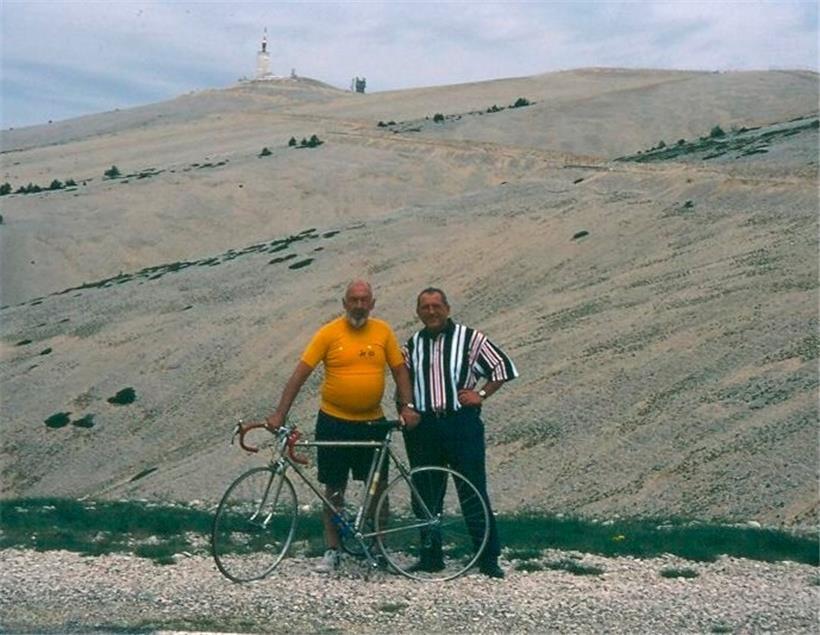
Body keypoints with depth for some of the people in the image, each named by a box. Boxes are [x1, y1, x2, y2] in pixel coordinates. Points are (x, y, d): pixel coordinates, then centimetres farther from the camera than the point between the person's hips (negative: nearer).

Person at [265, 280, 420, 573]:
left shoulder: (383, 331, 0)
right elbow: (300, 374, -9)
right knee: (334, 489, 7)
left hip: (372, 423, 2)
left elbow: (400, 370, 6)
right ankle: (332, 551, 18)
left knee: (377, 487, 8)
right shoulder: (329, 333, -8)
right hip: (334, 422, -2)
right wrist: (279, 414, -15)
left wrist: (408, 406, -8)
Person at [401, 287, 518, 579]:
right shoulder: (412, 345, 13)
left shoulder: (469, 338, 1)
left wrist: (481, 394, -4)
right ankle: (430, 556, 19)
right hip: (423, 426, 4)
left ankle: (489, 558, 2)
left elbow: (503, 366, 4)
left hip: (461, 424, -4)